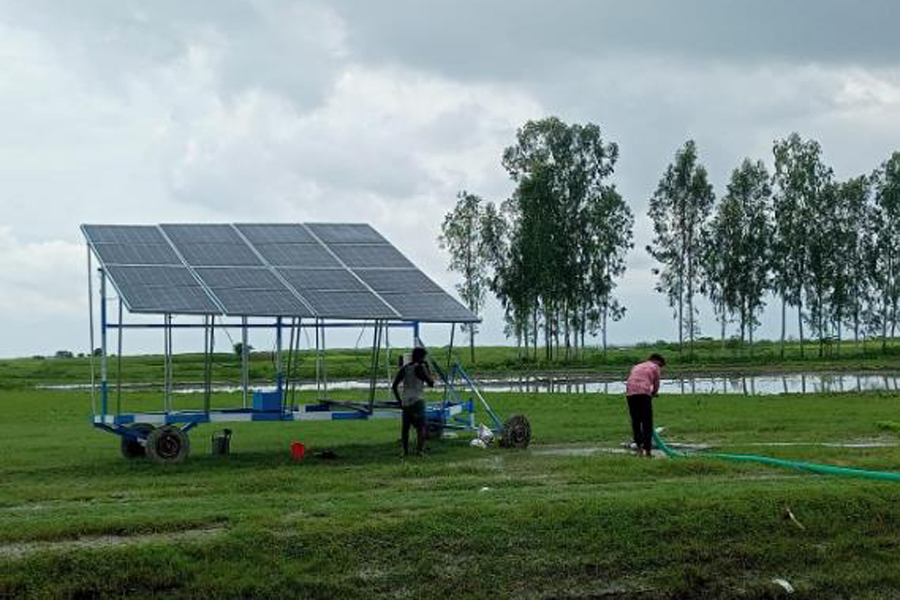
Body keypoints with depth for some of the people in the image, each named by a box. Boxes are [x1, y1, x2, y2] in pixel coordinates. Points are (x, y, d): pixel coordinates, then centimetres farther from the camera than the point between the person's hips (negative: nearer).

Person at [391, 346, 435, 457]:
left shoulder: (404, 368, 12)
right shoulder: (420, 368, -5)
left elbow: (394, 386, 10)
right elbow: (431, 383, -1)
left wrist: (399, 401, 15)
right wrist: (428, 370, 9)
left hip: (405, 401, 6)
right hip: (417, 401, -6)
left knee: (405, 426, 14)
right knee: (421, 426, -6)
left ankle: (405, 451, 13)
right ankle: (419, 449, -21)